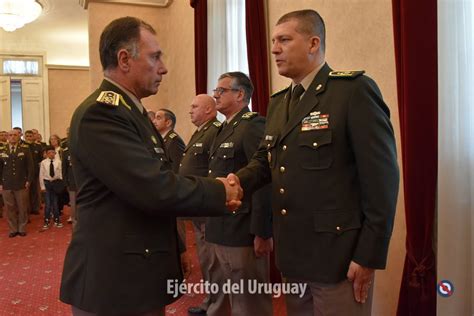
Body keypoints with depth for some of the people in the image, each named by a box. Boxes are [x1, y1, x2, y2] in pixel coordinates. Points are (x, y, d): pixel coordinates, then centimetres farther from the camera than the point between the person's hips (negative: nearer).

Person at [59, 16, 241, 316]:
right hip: (115, 279, -9)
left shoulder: (131, 110, 11)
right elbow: (154, 189, -28)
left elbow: (157, 181, 10)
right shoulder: (101, 113, -20)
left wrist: (212, 192, -5)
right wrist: (219, 192, -13)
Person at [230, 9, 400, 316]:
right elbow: (265, 159, 14)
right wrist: (239, 180, -8)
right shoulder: (278, 102, 12)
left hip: (338, 255, -7)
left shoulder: (355, 90, -12)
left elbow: (381, 176, -16)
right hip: (293, 252, 7)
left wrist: (369, 256, -16)